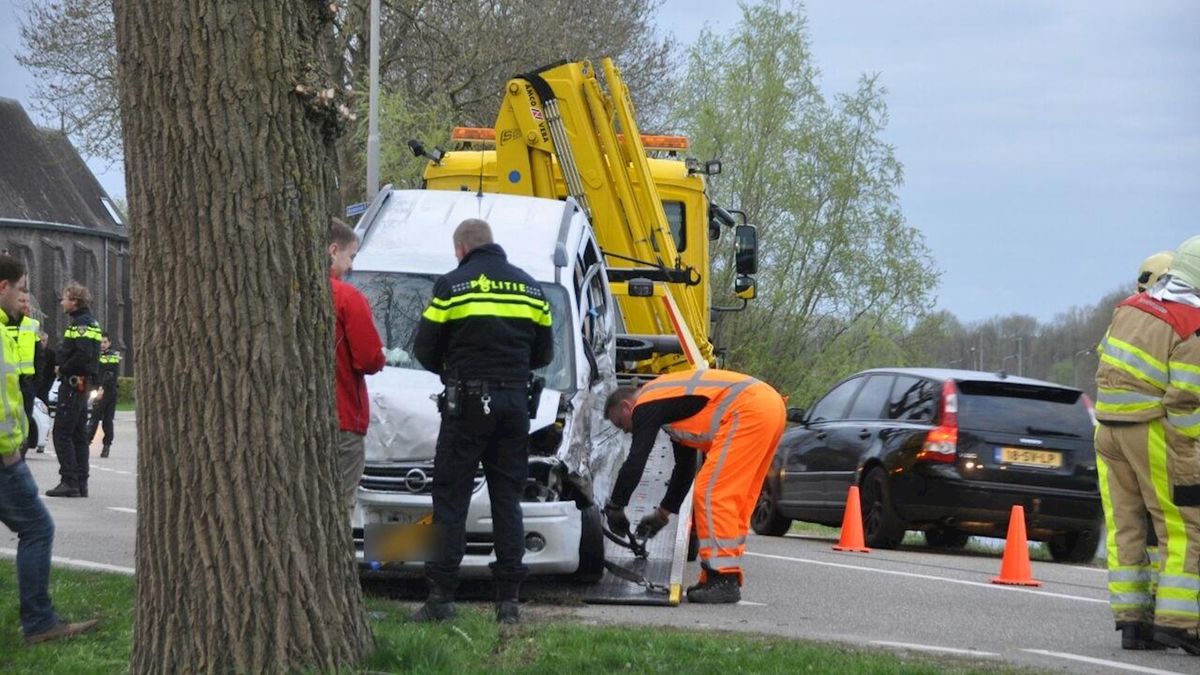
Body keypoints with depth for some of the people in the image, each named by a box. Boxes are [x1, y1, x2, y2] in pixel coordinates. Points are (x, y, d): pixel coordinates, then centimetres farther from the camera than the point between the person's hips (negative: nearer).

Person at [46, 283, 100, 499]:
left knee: (62, 433, -8)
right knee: (79, 434, 12)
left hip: (73, 382, -10)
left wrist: (63, 368, -14)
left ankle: (69, 482, -12)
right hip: (82, 384, 10)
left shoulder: (80, 324, -15)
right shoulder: (91, 323, 17)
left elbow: (84, 354, -27)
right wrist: (63, 366, 10)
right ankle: (81, 482, 14)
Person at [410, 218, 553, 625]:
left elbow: (425, 350, -2)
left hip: (467, 402, -4)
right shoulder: (530, 288, 11)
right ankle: (508, 599, 3)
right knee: (507, 499, 8)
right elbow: (544, 353, 14)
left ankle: (441, 596, -6)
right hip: (515, 401, 4)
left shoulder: (453, 286, -4)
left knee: (450, 499, 0)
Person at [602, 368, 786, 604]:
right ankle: (728, 579, 16)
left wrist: (614, 507, 5)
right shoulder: (671, 400, 30)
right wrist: (663, 513, 40)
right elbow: (684, 466, 36)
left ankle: (723, 580, -10)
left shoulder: (647, 406, 1)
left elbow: (635, 462, -6)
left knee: (712, 493, -8)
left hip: (748, 411, -10)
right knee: (734, 499, 15)